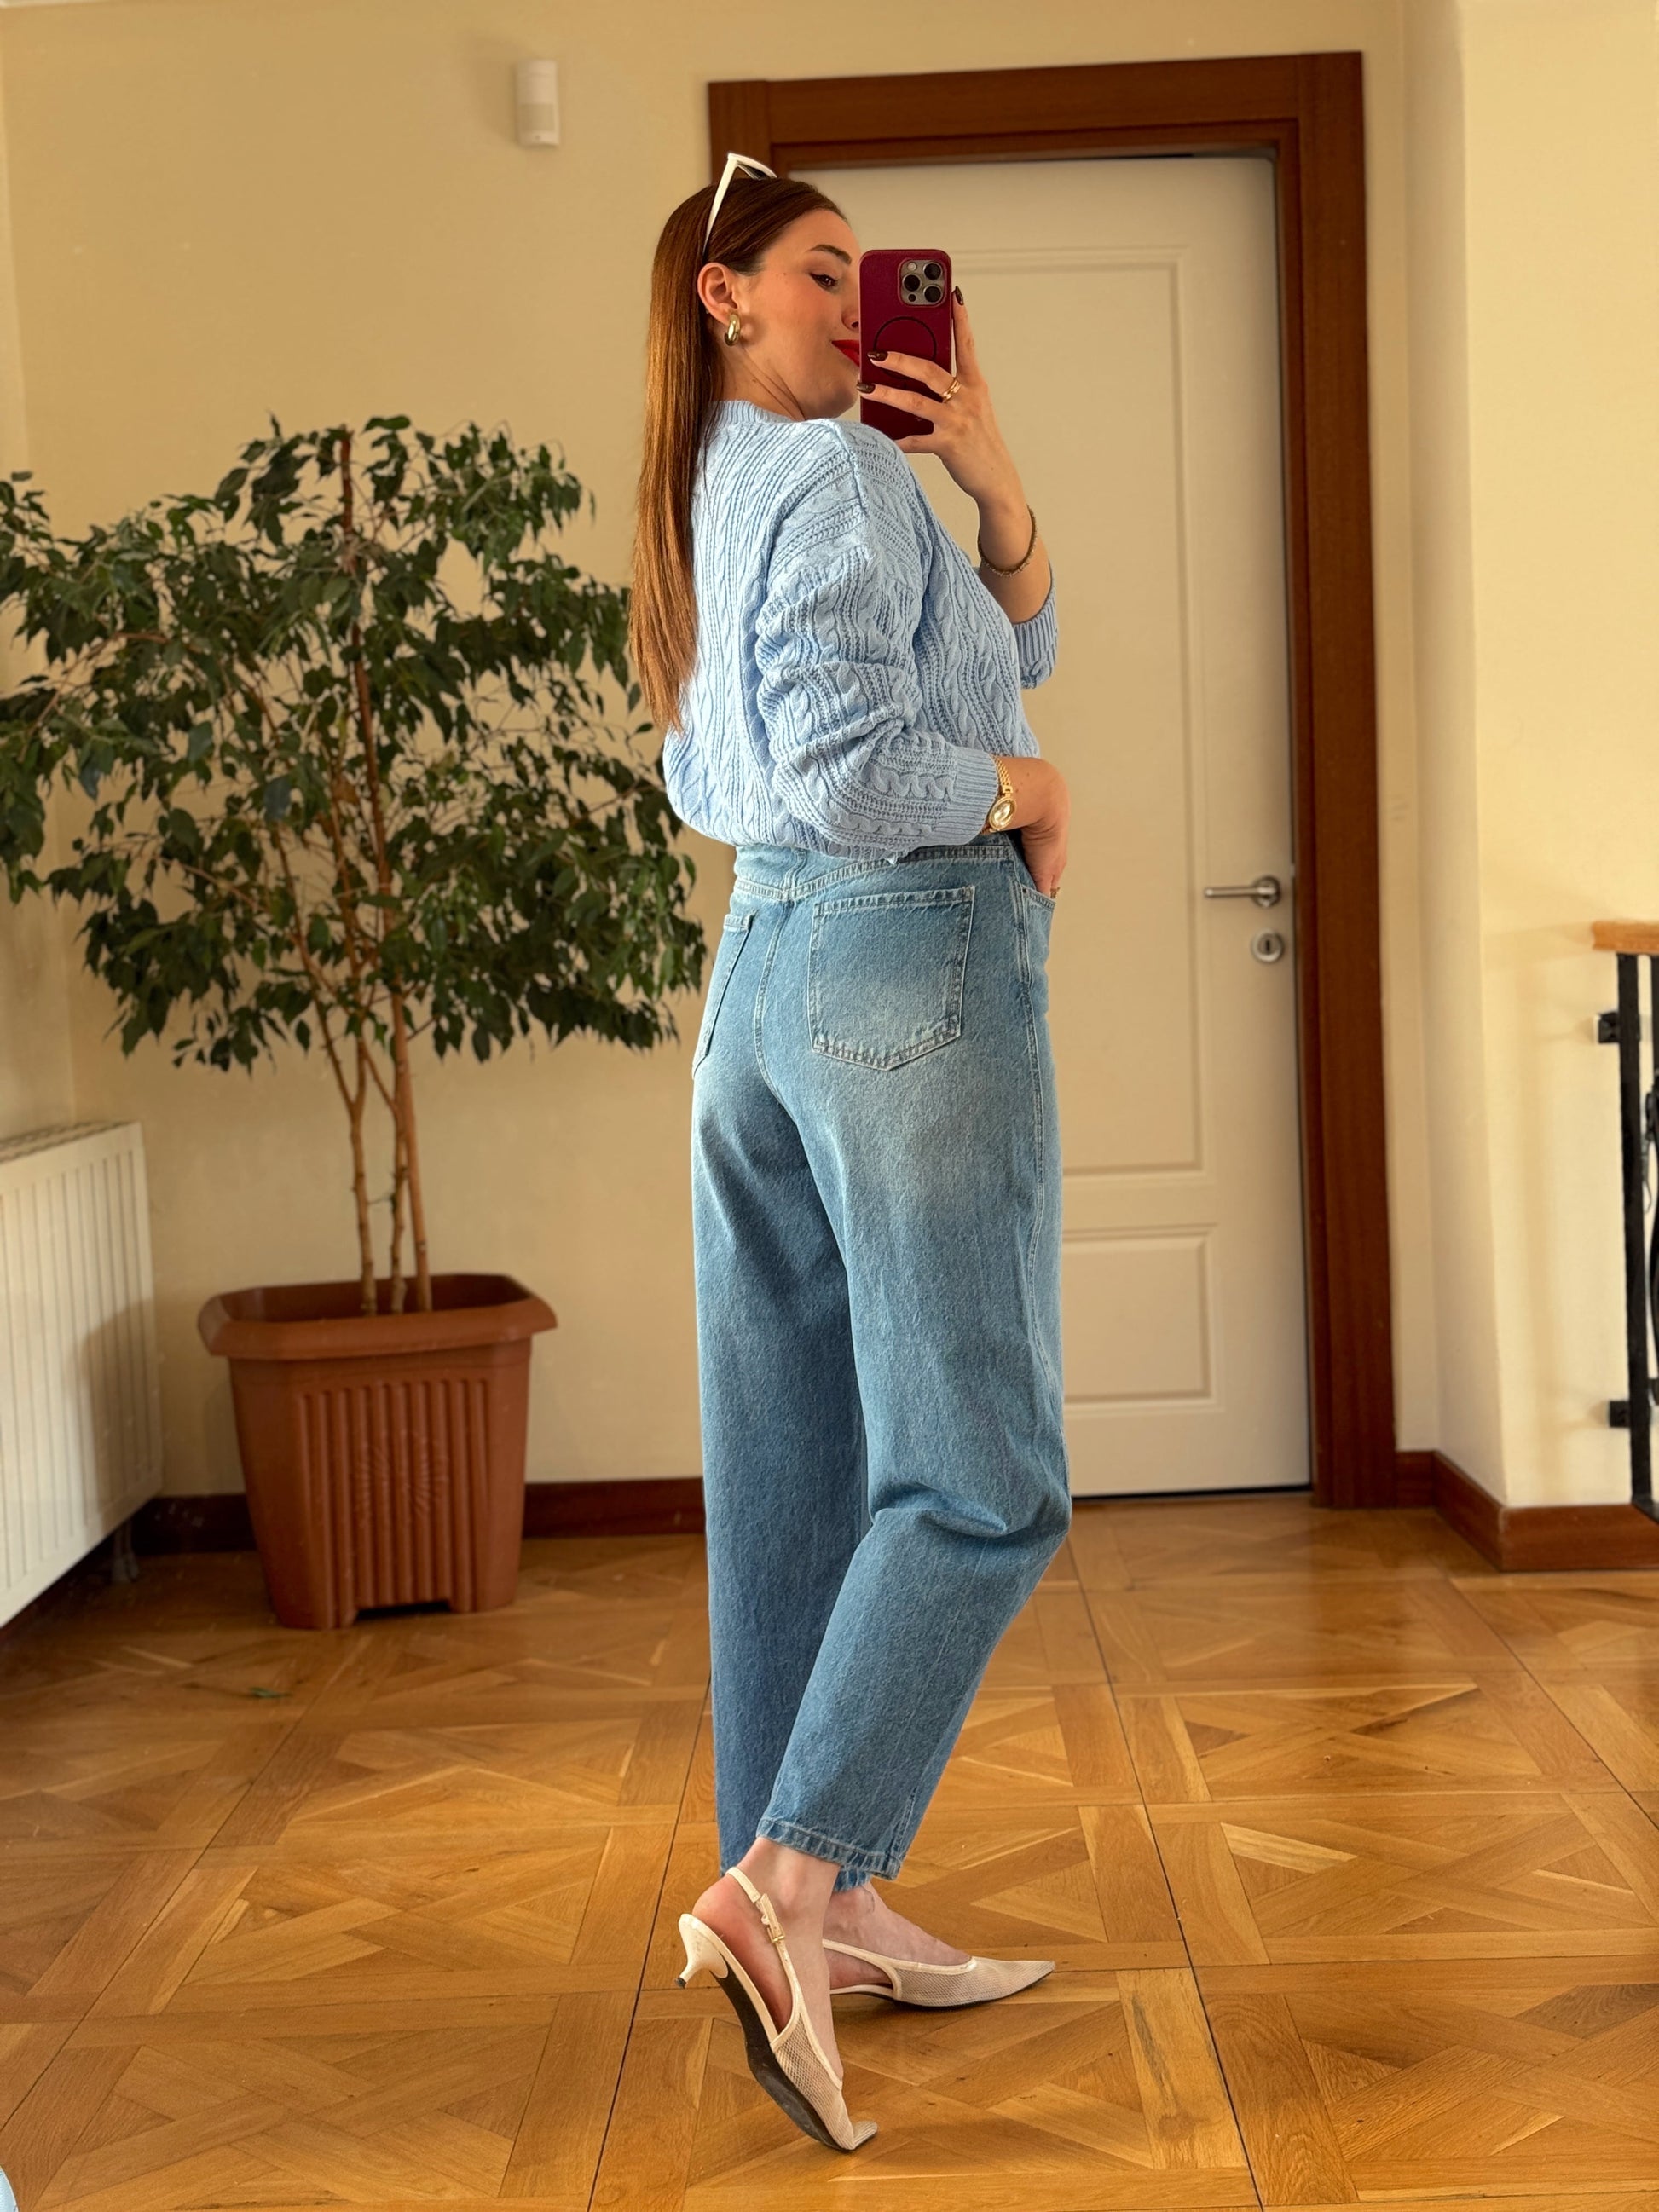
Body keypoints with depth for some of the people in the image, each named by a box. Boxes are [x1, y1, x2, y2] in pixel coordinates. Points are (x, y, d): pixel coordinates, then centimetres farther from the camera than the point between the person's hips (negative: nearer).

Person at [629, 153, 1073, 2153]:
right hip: (912, 960, -9)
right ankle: (780, 1883, -12)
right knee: (977, 1475, -6)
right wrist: (1023, 792, -7)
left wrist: (991, 479, 7)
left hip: (765, 972, 10)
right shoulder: (841, 475, -9)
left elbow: (1008, 644, 21)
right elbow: (849, 768, -23)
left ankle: (833, 1901, 16)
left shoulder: (717, 492, 20)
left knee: (802, 1466, 8)